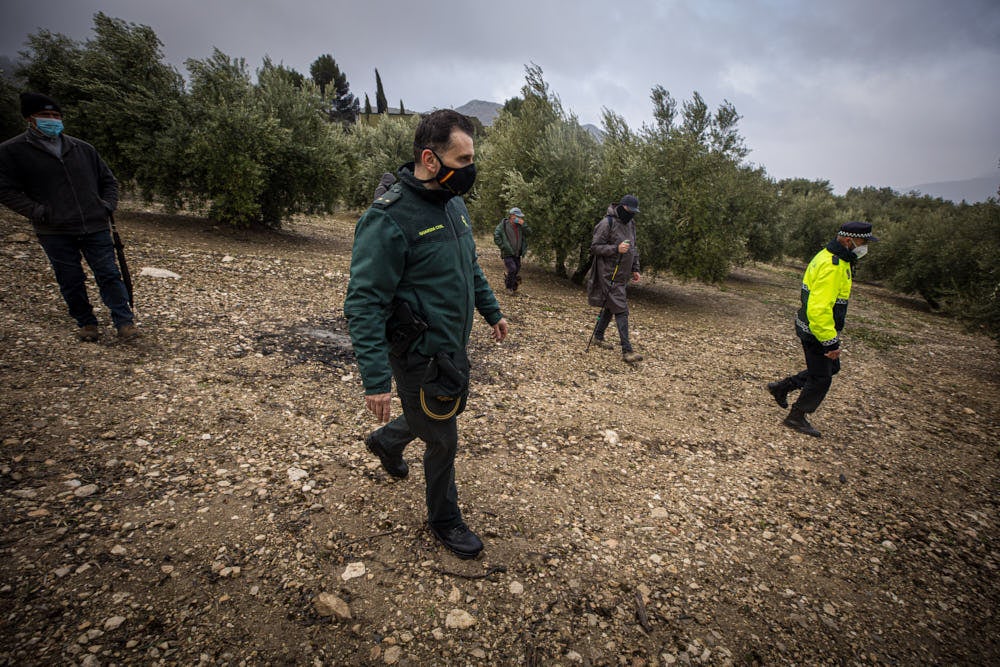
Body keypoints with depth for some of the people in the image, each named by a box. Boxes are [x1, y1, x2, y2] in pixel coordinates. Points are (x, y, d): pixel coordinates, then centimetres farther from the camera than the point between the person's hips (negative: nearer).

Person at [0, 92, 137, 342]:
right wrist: (39, 212, -11)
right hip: (55, 233, -1)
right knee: (71, 282, 6)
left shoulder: (83, 148, 12)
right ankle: (86, 323, 20)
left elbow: (108, 180, 21)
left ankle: (125, 321, 5)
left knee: (109, 275, 0)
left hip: (96, 228, 2)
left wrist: (108, 205, 4)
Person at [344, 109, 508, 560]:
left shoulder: (454, 204, 4)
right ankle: (444, 518, 36)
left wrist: (492, 311, 20)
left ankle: (386, 441, 55)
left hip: (453, 349, 8)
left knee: (439, 415, 26)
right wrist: (375, 378, -27)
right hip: (420, 356, -8)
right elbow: (363, 304, -25)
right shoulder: (389, 220, -24)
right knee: (443, 440, 9)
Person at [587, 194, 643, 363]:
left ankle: (598, 335, 34)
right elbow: (594, 247, -13)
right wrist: (616, 248, -23)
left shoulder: (630, 224, 14)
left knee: (610, 306, 16)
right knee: (620, 310, -12)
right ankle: (627, 350, -11)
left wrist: (635, 269, 16)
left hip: (621, 275, 8)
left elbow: (633, 249, 22)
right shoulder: (607, 223, -12)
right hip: (609, 274, -8)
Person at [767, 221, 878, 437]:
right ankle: (796, 418, 20)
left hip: (817, 327, 10)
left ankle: (781, 387, 28)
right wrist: (830, 342, -27)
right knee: (821, 379, 4)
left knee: (831, 368, 23)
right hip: (817, 331, -10)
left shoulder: (833, 258, 8)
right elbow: (818, 309, -32)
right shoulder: (832, 266, -26)